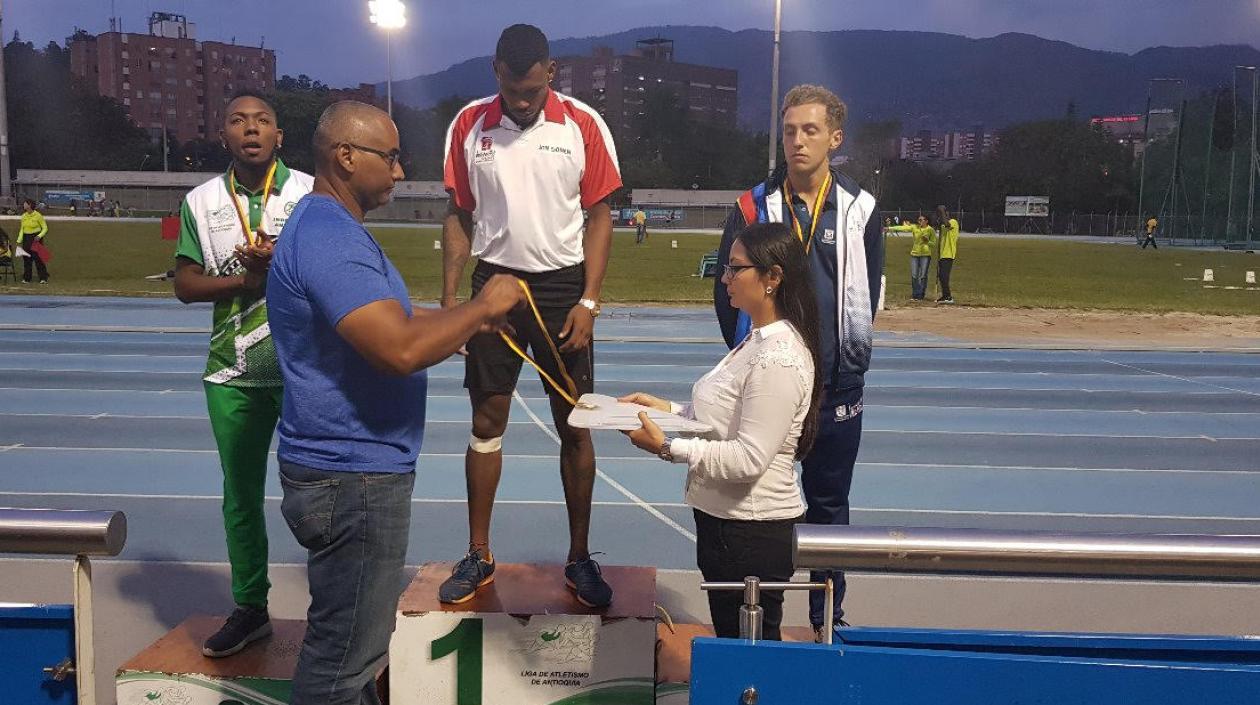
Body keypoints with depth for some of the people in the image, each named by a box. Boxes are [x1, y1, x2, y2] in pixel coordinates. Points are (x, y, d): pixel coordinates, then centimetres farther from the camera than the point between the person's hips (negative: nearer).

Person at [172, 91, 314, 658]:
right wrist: (243, 278, -11)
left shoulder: (313, 194, -1)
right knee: (240, 494, 12)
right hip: (232, 374, 3)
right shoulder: (201, 202, 6)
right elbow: (185, 283, 5)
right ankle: (250, 609, 27)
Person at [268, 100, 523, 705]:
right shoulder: (328, 238, -22)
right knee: (345, 651, 3)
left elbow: (392, 322, 18)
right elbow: (401, 350, -31)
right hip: (352, 476, -11)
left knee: (352, 635, 23)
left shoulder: (335, 229, 14)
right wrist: (481, 306, -17)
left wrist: (472, 320, 6)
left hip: (355, 466, 11)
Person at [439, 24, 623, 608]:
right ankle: (478, 555, 19)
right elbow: (459, 216, 6)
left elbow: (599, 217, -1)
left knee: (574, 424, 3)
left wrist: (588, 302, -8)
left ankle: (579, 559, 16)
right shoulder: (469, 126, 1)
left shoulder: (584, 125, -4)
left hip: (563, 287, -1)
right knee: (487, 421, 6)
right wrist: (449, 300, -1)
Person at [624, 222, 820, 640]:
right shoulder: (759, 342, 10)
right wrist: (667, 409, 5)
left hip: (753, 532, -10)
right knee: (731, 642, 21)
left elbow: (750, 458, -26)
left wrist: (667, 447, -25)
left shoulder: (778, 360, -23)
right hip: (725, 518, 10)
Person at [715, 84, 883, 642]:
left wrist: (846, 362, 3)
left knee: (828, 506, 12)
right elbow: (727, 289, 2)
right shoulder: (754, 206, -1)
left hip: (836, 391, 1)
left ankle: (827, 618, 27)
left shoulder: (860, 210, 1)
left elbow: (866, 297, 6)